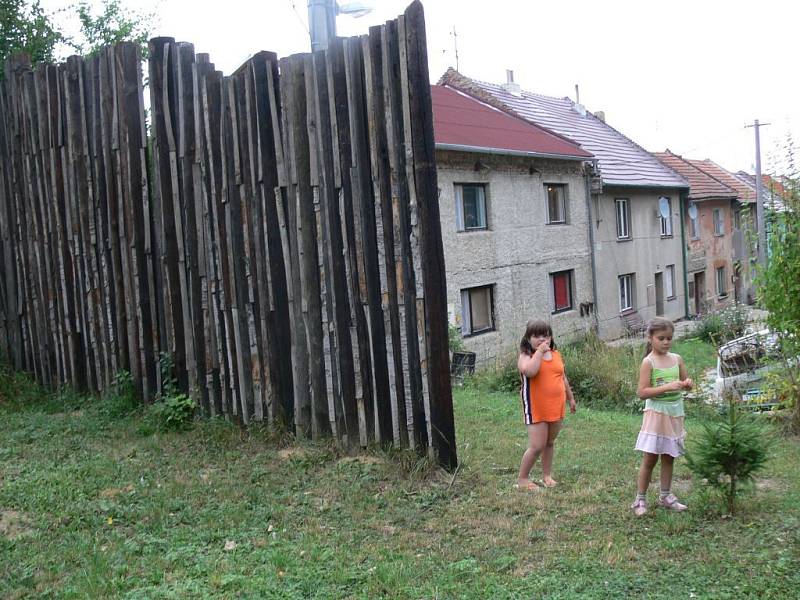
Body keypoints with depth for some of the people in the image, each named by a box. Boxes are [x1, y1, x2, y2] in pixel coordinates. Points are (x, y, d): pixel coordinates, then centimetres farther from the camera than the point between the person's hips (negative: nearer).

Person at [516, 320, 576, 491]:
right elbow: (530, 371, -31)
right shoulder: (526, 356, -8)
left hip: (556, 407, 6)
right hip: (536, 408, -6)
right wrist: (539, 351, -22)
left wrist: (571, 398, 25)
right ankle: (523, 478, 7)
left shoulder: (556, 354, 10)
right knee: (537, 446, -8)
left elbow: (563, 378, 22)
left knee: (549, 443, 16)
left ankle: (547, 475, 30)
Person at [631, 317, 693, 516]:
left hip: (675, 413, 5)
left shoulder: (676, 359, 5)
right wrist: (667, 387, -25)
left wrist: (687, 384, -8)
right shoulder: (648, 362, -11)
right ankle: (640, 499, 7)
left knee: (669, 457, 14)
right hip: (656, 412, -5)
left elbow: (685, 383, 16)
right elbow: (641, 392, -17)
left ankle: (665, 496, 26)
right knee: (649, 458, -2)